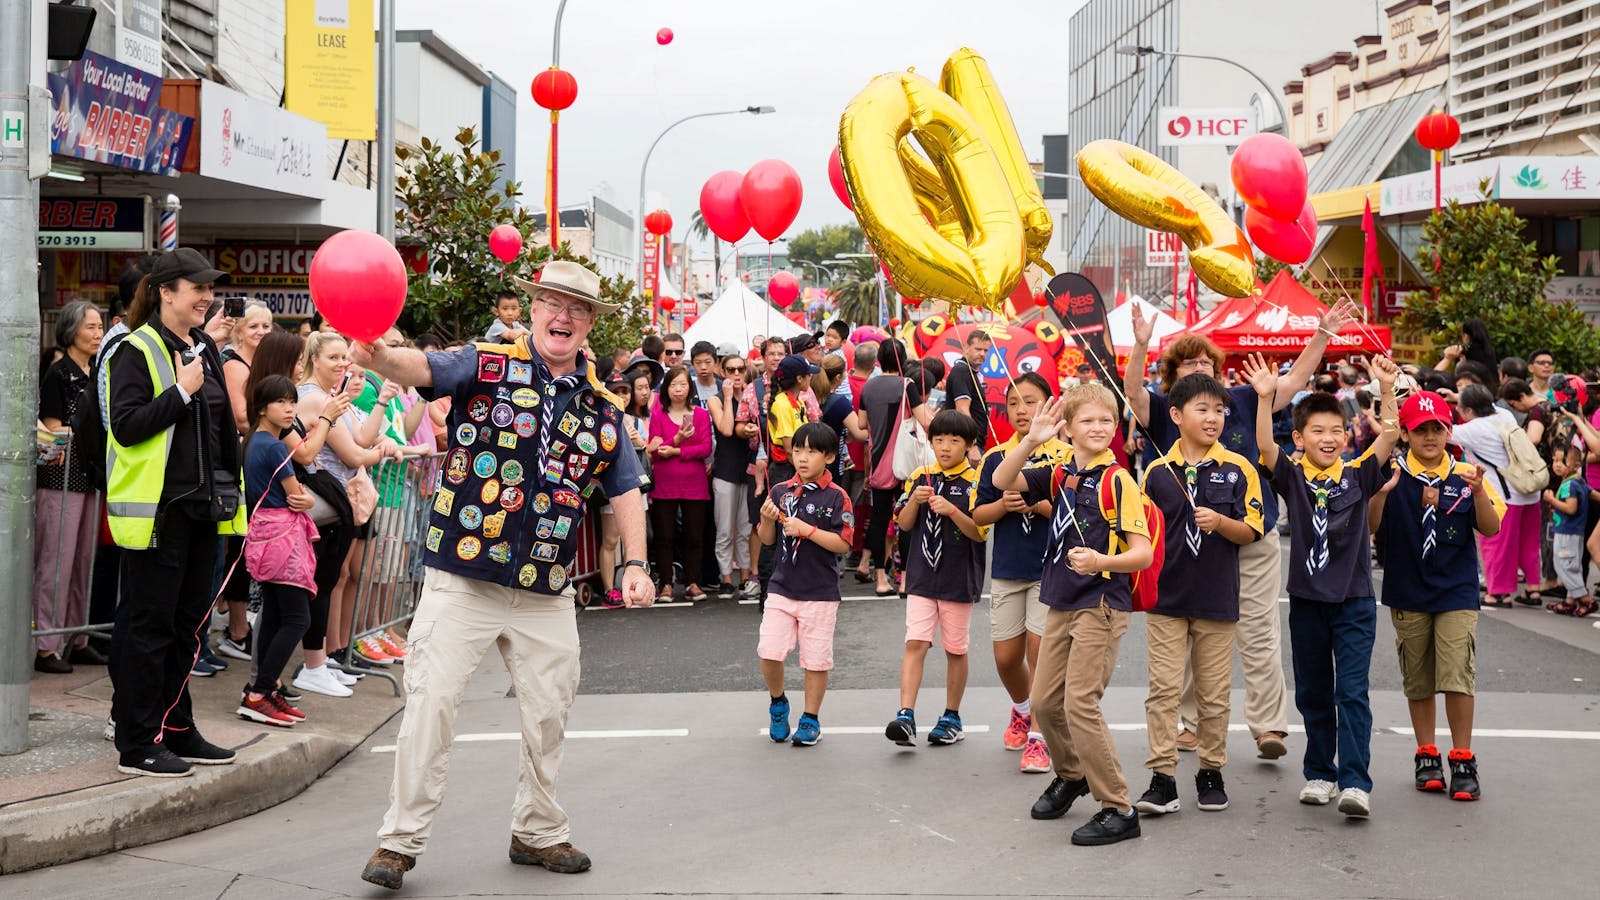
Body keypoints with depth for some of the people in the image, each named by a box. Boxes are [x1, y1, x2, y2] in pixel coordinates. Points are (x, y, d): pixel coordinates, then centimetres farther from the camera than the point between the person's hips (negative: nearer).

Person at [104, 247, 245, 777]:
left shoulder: (205, 350, 15)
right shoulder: (137, 351, -9)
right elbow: (126, 425, -18)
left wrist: (229, 490, 19)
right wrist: (182, 391, -20)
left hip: (201, 508, 8)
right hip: (156, 509, -8)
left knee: (188, 621, 13)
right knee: (149, 625, -3)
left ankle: (176, 730, 24)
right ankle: (136, 746, 4)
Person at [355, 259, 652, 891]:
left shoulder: (601, 404, 10)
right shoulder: (488, 366, -2)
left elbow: (624, 486, 14)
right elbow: (424, 369, -20)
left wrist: (635, 564, 3)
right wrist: (378, 358, -42)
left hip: (547, 592, 4)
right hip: (462, 578, -4)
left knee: (548, 713, 14)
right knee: (430, 703, -5)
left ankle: (538, 832, 32)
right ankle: (400, 839, 7)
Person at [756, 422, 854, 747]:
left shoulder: (836, 497, -6)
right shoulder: (780, 491, 6)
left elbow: (842, 543, -13)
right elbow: (767, 539, 11)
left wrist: (806, 529, -20)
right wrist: (767, 520, -9)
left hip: (820, 592, -3)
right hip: (781, 588, 3)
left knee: (816, 659, 5)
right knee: (769, 653, -6)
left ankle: (811, 718, 21)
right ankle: (778, 703, 21)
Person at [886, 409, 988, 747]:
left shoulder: (974, 482, -6)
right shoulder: (920, 477, 5)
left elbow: (980, 533, -10)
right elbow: (904, 525, 5)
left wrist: (952, 511, -25)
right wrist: (914, 501, -14)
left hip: (959, 579, -2)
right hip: (922, 576, 2)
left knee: (955, 649, 10)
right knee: (915, 643, -9)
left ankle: (952, 717, 22)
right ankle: (906, 716, -14)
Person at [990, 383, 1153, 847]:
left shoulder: (1118, 480, -11)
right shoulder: (1058, 474, 5)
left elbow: (1143, 553, -15)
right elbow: (1002, 481, -5)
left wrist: (1101, 562, -33)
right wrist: (1031, 440, -18)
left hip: (1101, 605, -7)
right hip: (1061, 603, 7)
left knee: (1080, 703, -12)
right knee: (1045, 702, 13)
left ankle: (1118, 809, -3)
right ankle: (1070, 775, 39)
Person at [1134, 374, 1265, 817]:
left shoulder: (1238, 470, -1)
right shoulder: (1158, 472, 2)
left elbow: (1249, 532, -3)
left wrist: (1219, 521, -21)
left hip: (1217, 598, 0)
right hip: (1166, 597, 0)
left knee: (1214, 693, 7)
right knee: (1163, 689, -2)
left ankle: (1211, 772, 20)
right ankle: (1162, 778, 1)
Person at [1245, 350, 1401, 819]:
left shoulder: (1358, 475, 1)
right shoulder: (1292, 476, 0)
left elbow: (1390, 436, -12)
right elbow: (1265, 446, -17)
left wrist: (1386, 389, -25)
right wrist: (1265, 397, -31)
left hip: (1354, 599, -1)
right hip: (1307, 599, 1)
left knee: (1352, 691, -6)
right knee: (1312, 693, 12)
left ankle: (1355, 782, -8)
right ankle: (1319, 772, 25)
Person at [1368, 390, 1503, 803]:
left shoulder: (1465, 476, -1)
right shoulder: (1391, 477, -3)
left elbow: (1490, 528, -5)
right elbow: (1370, 528, -9)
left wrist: (1478, 493, -23)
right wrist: (1380, 492, -26)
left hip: (1457, 593, -1)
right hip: (1408, 594, 1)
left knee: (1457, 676, -9)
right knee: (1418, 681, 10)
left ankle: (1463, 760, 3)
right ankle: (1427, 756, 23)